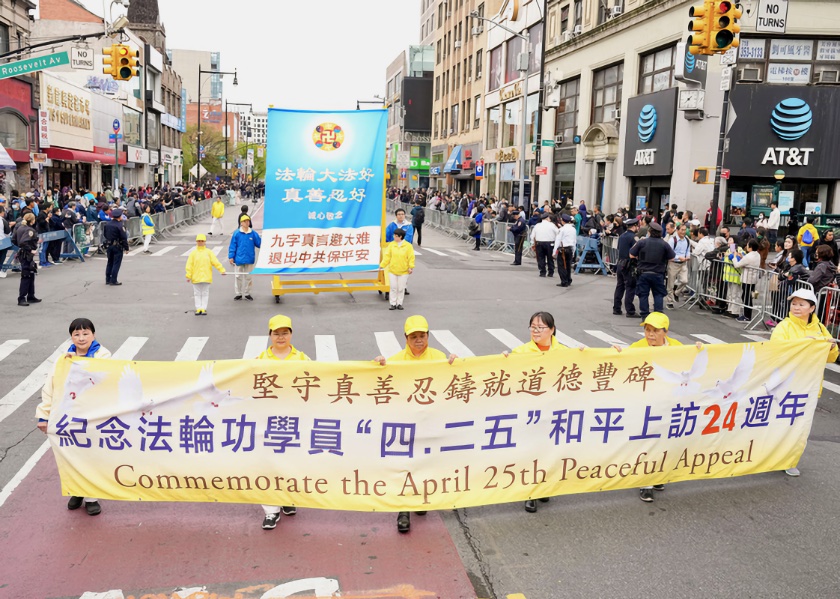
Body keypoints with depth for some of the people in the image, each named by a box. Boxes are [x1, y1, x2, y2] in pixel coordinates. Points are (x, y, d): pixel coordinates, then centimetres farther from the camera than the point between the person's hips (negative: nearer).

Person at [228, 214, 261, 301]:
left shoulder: (253, 233, -1)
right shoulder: (236, 233, -6)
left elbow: (259, 243, 4)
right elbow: (232, 246, -3)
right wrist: (231, 256, -5)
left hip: (249, 259, 2)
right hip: (239, 259, -2)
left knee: (248, 277, 10)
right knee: (238, 277, 7)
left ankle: (247, 293, 23)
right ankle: (238, 294, 18)